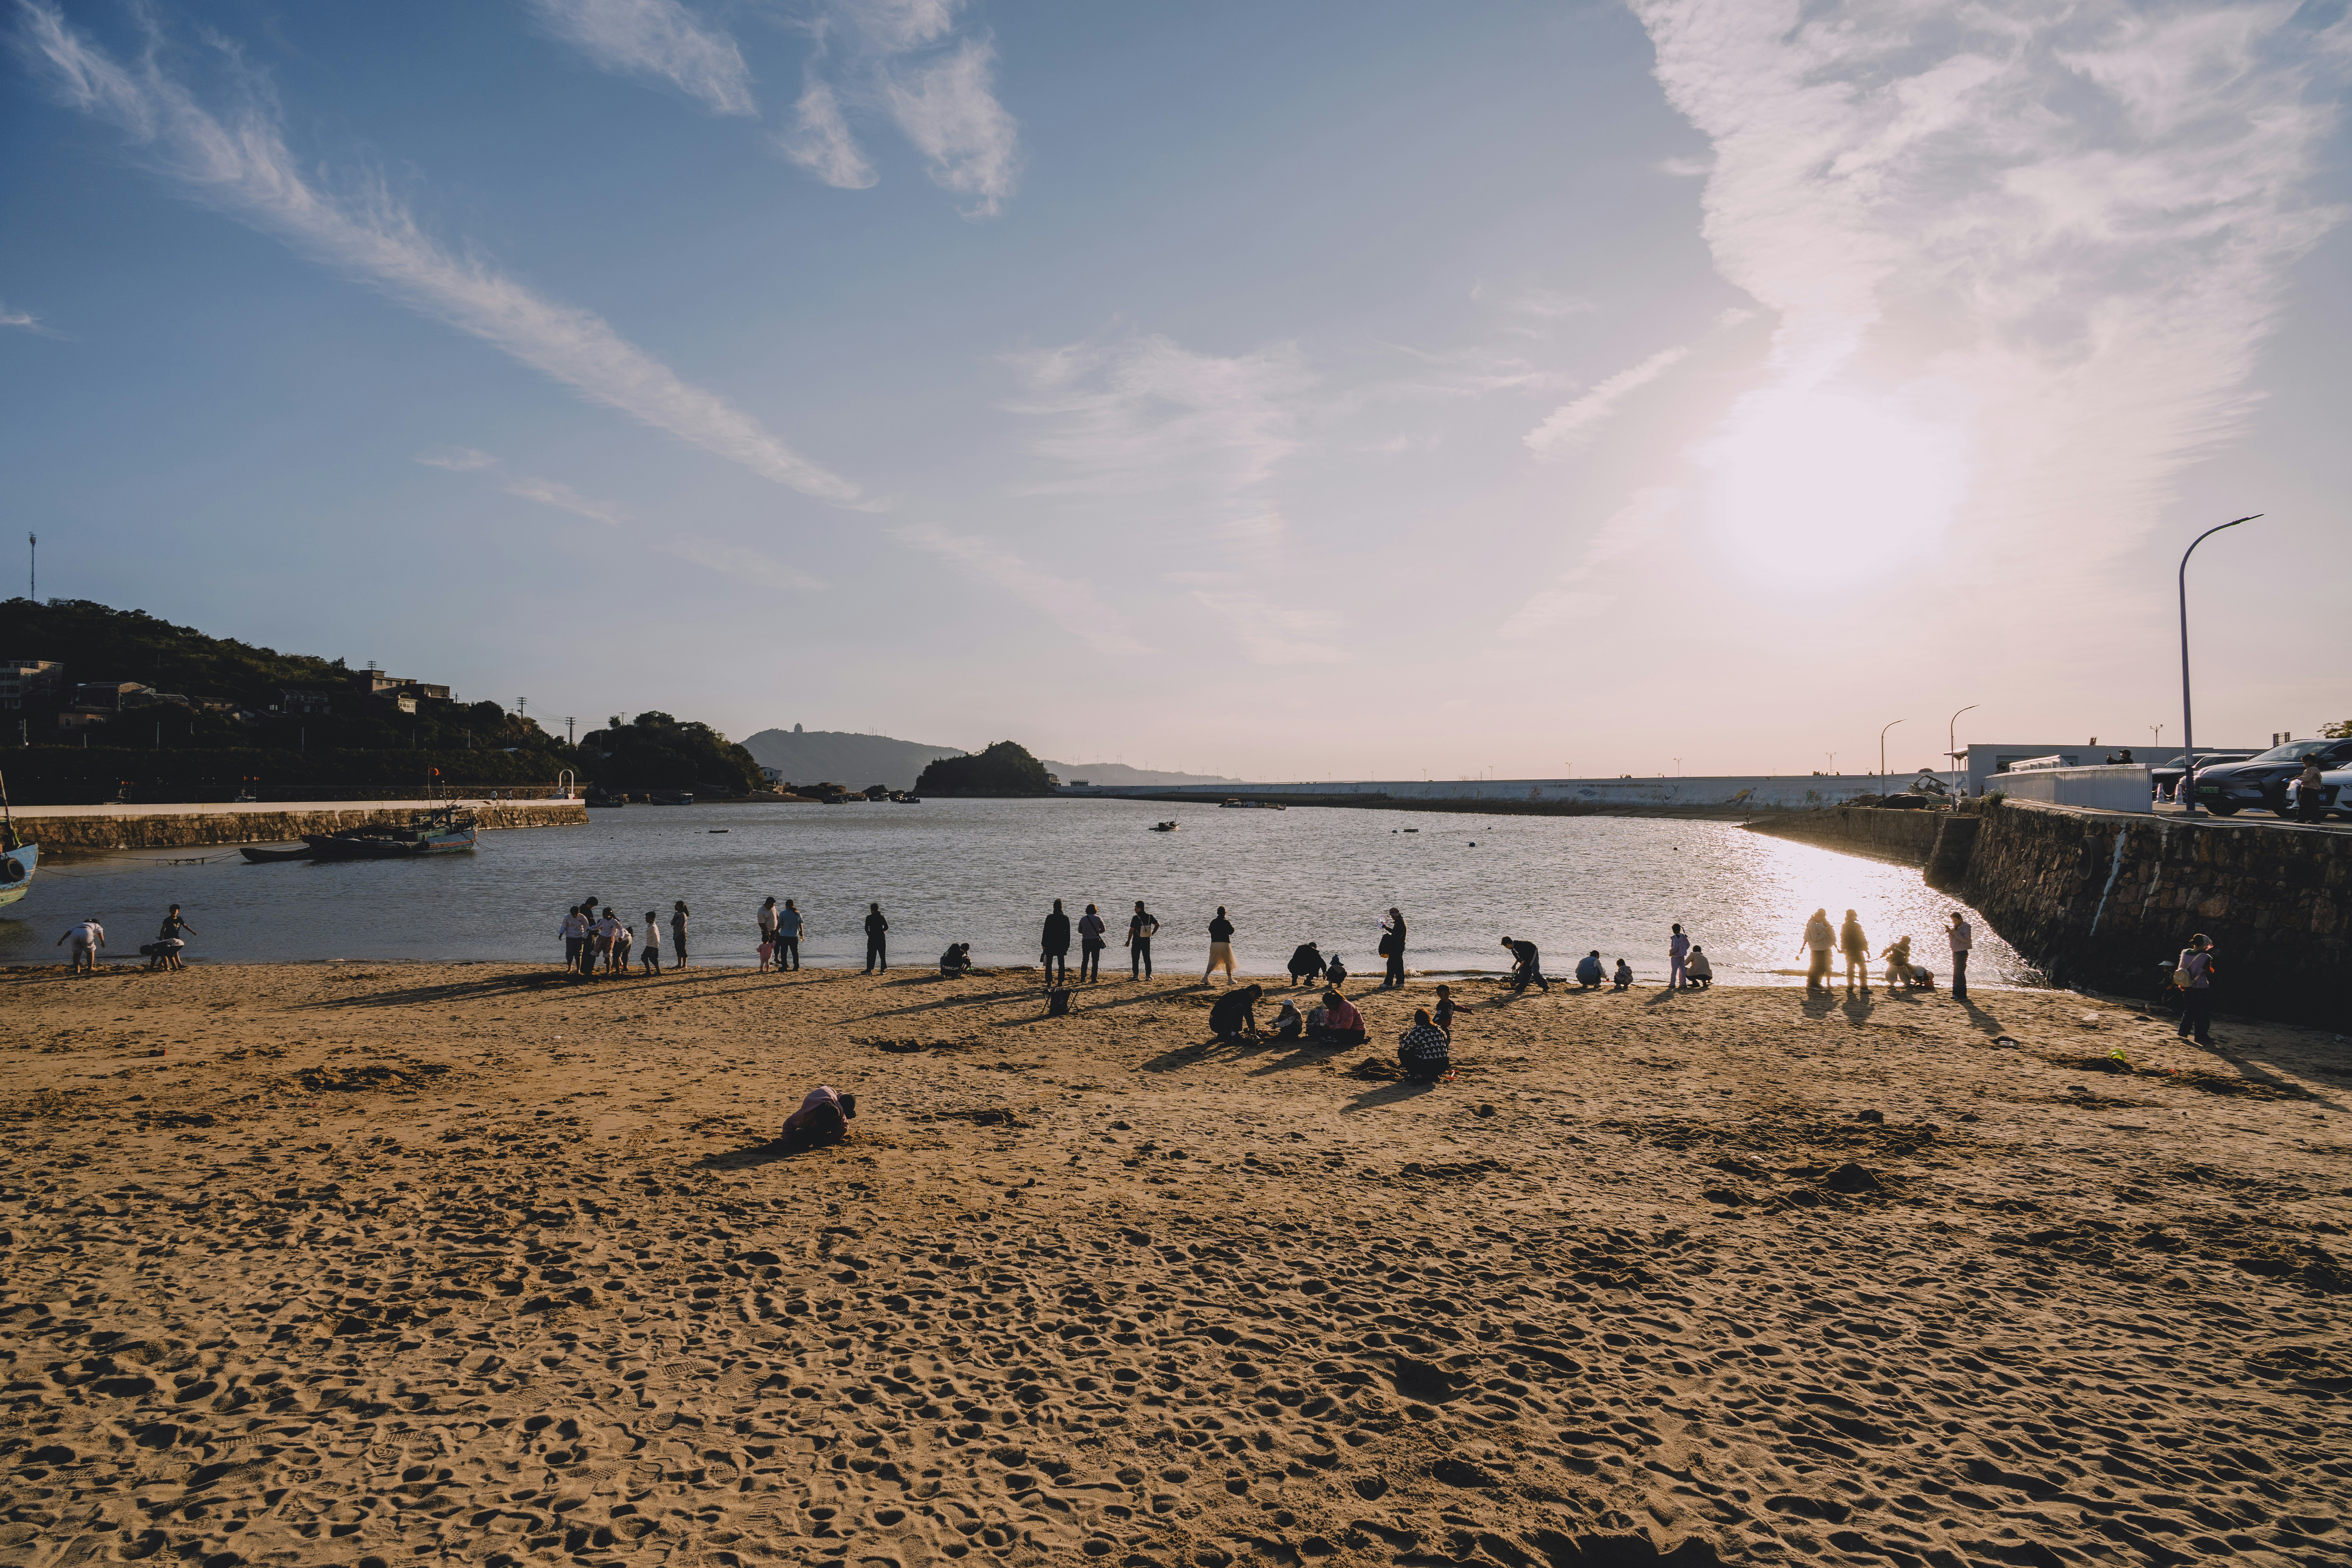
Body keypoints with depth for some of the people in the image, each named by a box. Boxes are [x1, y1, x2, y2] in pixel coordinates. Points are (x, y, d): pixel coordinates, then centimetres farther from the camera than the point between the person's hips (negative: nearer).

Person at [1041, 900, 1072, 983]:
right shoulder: (1066, 918, -4)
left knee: (1049, 964, 6)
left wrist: (1044, 944, 4)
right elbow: (1068, 933, -1)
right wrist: (1067, 945, 6)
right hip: (1062, 944, 1)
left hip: (1050, 944, -1)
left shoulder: (1049, 918, -6)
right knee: (1061, 964, 7)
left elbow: (1045, 931, -4)